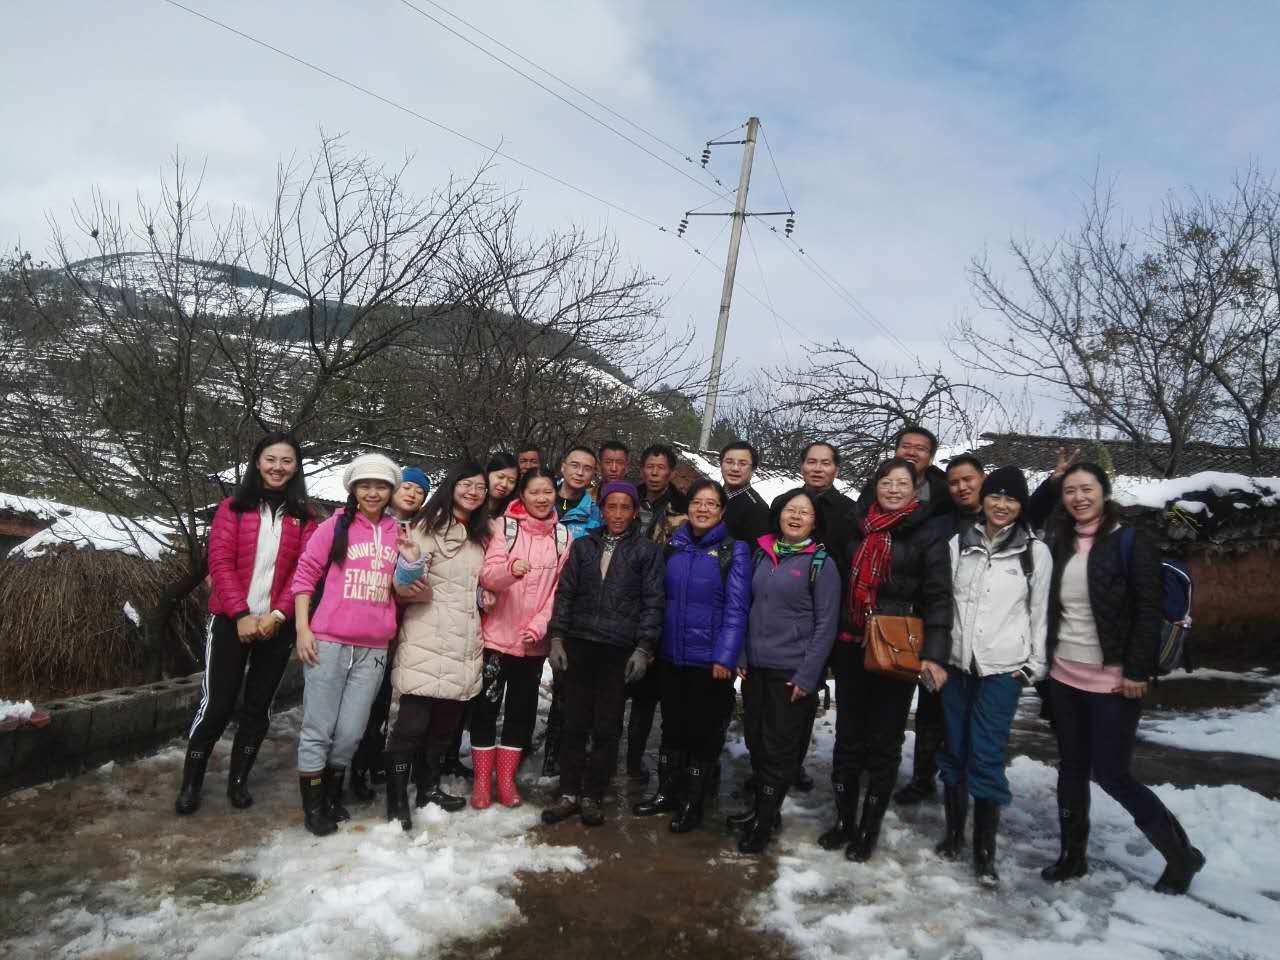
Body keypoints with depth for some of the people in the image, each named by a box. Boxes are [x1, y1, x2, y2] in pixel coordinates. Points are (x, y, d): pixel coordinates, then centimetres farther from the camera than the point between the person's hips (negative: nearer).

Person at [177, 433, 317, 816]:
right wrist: (241, 614, -16)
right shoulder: (234, 507, 1)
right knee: (216, 702, -1)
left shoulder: (304, 516, 5)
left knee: (258, 705, 9)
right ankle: (190, 783, 16)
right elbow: (220, 561, -7)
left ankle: (238, 780, 23)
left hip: (277, 624, 2)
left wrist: (278, 615, -14)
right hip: (231, 621, -2)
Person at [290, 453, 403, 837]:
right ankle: (312, 804, 18)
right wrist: (302, 628, -6)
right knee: (319, 728, 3)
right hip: (328, 642, -3)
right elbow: (305, 573, 0)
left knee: (351, 732, 8)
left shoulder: (398, 533, 10)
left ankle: (333, 793, 29)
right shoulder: (335, 526, 0)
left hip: (373, 648, 3)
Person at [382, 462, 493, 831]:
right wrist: (411, 562, -35)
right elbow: (405, 587, -14)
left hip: (464, 645, 7)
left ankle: (429, 789, 27)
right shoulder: (429, 527, -7)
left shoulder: (480, 537, 15)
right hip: (427, 643, -7)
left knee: (446, 723, 13)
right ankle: (397, 798, 7)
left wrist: (485, 595, 10)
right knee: (412, 724, -5)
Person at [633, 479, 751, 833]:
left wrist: (725, 657, -17)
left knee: (703, 732, 8)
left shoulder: (734, 550, -7)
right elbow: (659, 597, 10)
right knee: (672, 726, 17)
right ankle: (666, 792, 32)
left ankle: (692, 803, 23)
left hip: (709, 660, -4)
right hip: (670, 656, 4)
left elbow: (736, 609, -12)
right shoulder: (674, 546, 6)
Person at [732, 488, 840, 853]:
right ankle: (760, 805, 33)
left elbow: (826, 625, -10)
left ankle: (764, 820, 19)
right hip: (755, 667, 5)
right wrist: (740, 656, 6)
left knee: (780, 749, 5)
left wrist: (807, 675, -14)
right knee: (756, 741, 15)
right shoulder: (764, 554, 7)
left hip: (793, 672, -5)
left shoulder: (821, 563, -8)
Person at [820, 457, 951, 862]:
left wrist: (934, 654, -18)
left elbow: (938, 598, -8)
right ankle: (844, 821, 26)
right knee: (848, 738, 11)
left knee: (884, 742, 8)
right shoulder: (858, 528, 10)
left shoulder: (927, 536, -3)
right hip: (852, 648, 4)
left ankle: (869, 829, 22)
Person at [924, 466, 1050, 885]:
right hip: (955, 663, 3)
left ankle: (985, 851, 7)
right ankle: (953, 831, 26)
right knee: (953, 751, 10)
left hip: (1002, 669, -3)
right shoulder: (958, 543, 6)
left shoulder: (1035, 551, 0)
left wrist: (1033, 666, 0)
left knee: (986, 758, -5)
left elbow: (1040, 613, 3)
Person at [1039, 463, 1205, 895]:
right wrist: (1046, 658, 8)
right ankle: (1073, 855, 25)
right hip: (1064, 676, 6)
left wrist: (1136, 672, -16)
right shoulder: (1061, 543, 8)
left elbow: (1148, 612, -12)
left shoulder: (1132, 542, -8)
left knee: (1111, 774, -1)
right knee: (1071, 769, 12)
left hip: (1113, 680, -5)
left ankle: (1180, 854, 19)